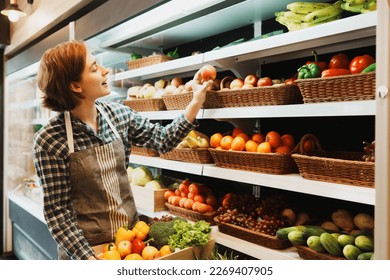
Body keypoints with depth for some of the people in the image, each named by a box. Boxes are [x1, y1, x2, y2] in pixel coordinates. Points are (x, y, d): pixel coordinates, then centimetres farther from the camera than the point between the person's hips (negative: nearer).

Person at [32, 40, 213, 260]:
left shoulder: (119, 114, -5)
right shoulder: (49, 141, -19)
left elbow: (163, 140, 0)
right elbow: (57, 212, -16)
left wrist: (197, 100, -6)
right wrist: (89, 259, -23)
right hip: (85, 247, -5)